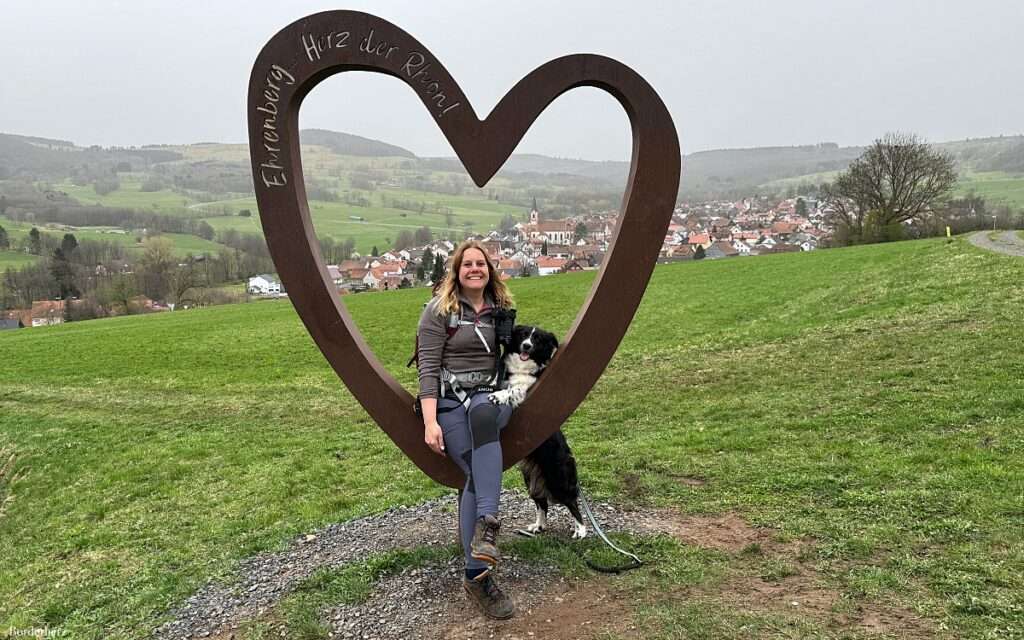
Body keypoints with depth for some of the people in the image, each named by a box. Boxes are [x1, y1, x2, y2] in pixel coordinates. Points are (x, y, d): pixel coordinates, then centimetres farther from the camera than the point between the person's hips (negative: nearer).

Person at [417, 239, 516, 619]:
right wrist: (430, 422, -17)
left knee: (482, 413, -37)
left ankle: (486, 525, -42)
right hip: (449, 402, -2)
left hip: (491, 397, 3)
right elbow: (428, 368, -7)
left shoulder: (501, 309, 14)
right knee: (479, 473, -24)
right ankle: (477, 575, -19)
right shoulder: (439, 310, 0)